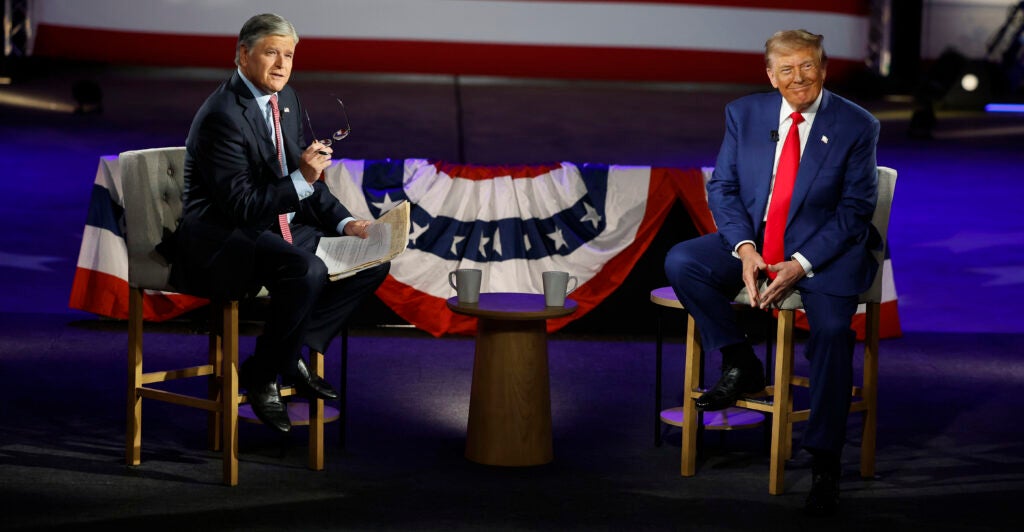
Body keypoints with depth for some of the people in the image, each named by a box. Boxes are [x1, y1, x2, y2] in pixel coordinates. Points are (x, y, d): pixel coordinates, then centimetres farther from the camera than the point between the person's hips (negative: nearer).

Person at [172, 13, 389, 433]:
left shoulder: (285, 99, 8)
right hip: (222, 238, -9)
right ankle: (261, 374, -13)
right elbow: (242, 206, -22)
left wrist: (345, 222, 1)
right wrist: (301, 180, -32)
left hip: (278, 227, 9)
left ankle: (293, 352, 3)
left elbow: (304, 180, 15)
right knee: (306, 271, -35)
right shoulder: (222, 115, -19)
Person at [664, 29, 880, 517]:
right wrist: (744, 248, -14)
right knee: (681, 263, -20)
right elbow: (722, 187, 4)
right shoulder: (743, 114, 3)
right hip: (752, 243, 4)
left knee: (832, 329, -30)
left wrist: (800, 265, -19)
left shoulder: (856, 126, -6)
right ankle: (740, 365, -3)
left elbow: (855, 210, -7)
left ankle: (824, 462, -20)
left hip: (824, 251, -4)